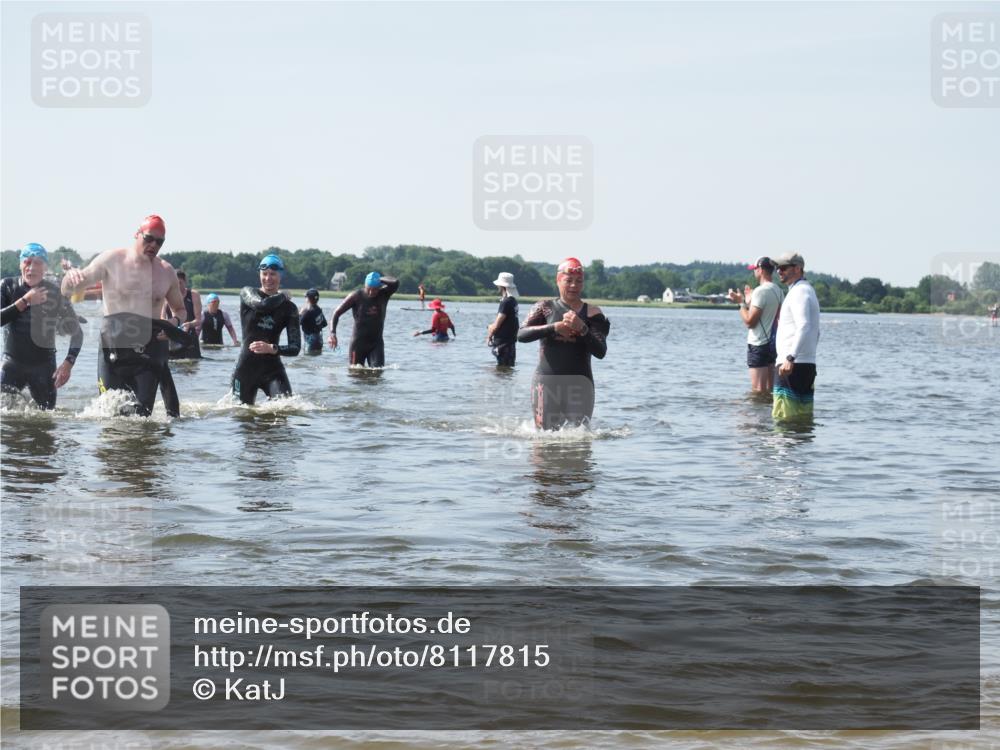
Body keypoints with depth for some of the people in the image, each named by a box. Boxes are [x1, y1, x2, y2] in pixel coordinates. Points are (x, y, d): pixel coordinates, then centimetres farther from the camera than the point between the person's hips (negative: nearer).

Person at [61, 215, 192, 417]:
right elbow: (67, 290, 3)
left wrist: (174, 322, 0)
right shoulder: (112, 260, 1)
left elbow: (179, 308, 24)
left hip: (149, 348, 1)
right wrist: (70, 276, -21)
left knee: (142, 413, -7)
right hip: (113, 346, -1)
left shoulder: (166, 272, 9)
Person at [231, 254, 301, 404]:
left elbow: (295, 348, -2)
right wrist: (282, 296, -3)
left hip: (272, 368, 0)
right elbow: (262, 305, -20)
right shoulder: (247, 293, 4)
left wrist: (272, 348, -19)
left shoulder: (289, 308, 4)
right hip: (246, 368, 0)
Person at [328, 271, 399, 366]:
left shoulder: (383, 295, -2)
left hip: (376, 344, 1)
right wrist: (332, 333, -21)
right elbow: (337, 313, -7)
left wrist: (380, 279, -9)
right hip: (358, 343, -1)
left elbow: (395, 283, -22)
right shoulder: (356, 296, -8)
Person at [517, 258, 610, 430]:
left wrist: (582, 328, -18)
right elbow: (521, 335, -7)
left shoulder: (592, 313, 7)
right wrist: (554, 327, -18)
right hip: (547, 381, 0)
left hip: (579, 383, 1)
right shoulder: (545, 307, 7)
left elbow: (600, 352, -3)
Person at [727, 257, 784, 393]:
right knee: (769, 390, 13)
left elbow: (749, 321, -18)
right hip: (772, 342, 9)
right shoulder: (778, 291, 11)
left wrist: (742, 303, -6)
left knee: (758, 390, -8)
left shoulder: (761, 291, -16)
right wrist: (749, 301, 26)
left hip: (758, 345, -9)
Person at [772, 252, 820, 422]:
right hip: (809, 363, 11)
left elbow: (803, 327, -25)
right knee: (804, 416, 9)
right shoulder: (808, 290, 23)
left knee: (783, 416, -14)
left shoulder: (799, 291, -10)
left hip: (793, 365, -11)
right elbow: (816, 332, 29)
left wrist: (790, 358, -32)